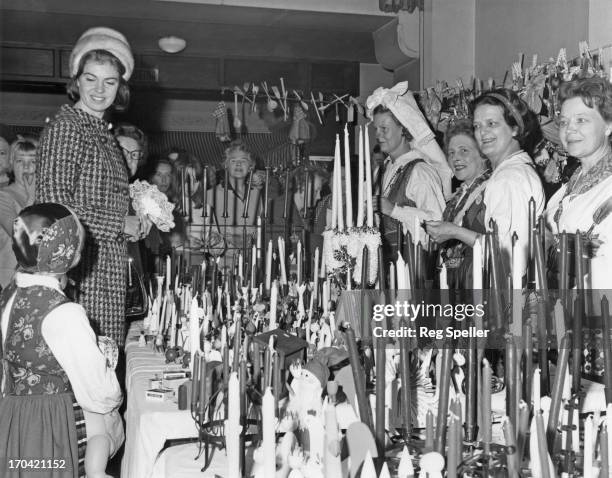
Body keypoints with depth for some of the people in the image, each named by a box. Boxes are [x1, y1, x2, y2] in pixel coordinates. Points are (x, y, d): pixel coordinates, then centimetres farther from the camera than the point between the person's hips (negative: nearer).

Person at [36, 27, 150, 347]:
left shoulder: (104, 133, 17)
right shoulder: (64, 127, -9)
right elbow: (53, 205, -17)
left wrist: (134, 224, 8)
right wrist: (121, 224, -12)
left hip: (108, 273, 8)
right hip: (79, 272, -8)